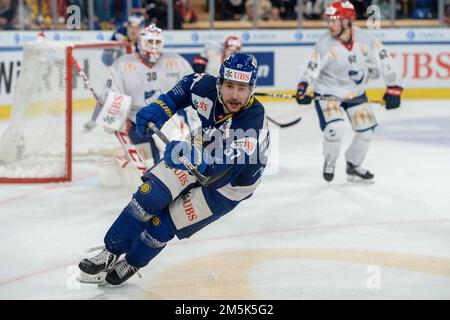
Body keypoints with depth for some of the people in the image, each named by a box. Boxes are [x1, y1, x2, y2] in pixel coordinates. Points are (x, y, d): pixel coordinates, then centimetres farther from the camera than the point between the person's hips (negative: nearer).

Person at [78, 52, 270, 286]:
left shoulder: (255, 120, -36)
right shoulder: (207, 87, -20)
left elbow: (226, 162, -47)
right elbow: (189, 84, 5)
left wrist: (197, 157, -63)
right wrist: (159, 109, -4)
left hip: (229, 184, -4)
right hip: (203, 152, 5)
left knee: (164, 223, -8)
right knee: (150, 195, -14)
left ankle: (132, 263, 21)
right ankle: (112, 252, 5)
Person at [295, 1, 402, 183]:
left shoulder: (365, 40, -16)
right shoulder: (324, 45, -21)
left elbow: (385, 62, -10)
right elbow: (310, 69, -22)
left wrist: (393, 89, -15)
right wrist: (303, 89, -41)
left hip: (355, 93, 4)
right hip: (328, 93, -4)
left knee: (367, 131, 4)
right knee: (335, 128, -24)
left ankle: (353, 167, 28)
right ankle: (329, 162, 6)